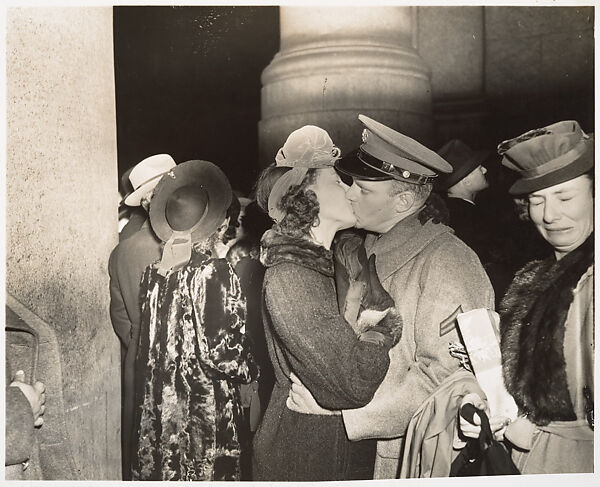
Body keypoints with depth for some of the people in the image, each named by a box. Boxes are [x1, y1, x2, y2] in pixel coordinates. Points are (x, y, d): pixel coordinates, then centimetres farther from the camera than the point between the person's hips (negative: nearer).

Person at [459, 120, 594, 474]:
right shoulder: (532, 278, 5)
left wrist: (533, 431, -12)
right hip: (516, 450, 6)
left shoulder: (590, 279, -19)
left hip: (575, 462, -6)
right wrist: (484, 405, -5)